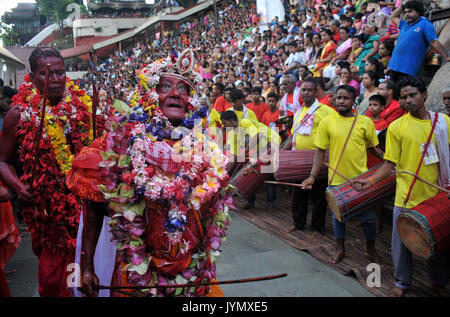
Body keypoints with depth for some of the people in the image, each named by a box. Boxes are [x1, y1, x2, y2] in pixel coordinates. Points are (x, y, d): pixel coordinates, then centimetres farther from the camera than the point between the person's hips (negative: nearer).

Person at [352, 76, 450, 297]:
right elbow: (390, 164, -4)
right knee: (403, 242, 8)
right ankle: (402, 282, 29)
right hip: (407, 197, -1)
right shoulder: (396, 127, -4)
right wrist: (371, 181, -18)